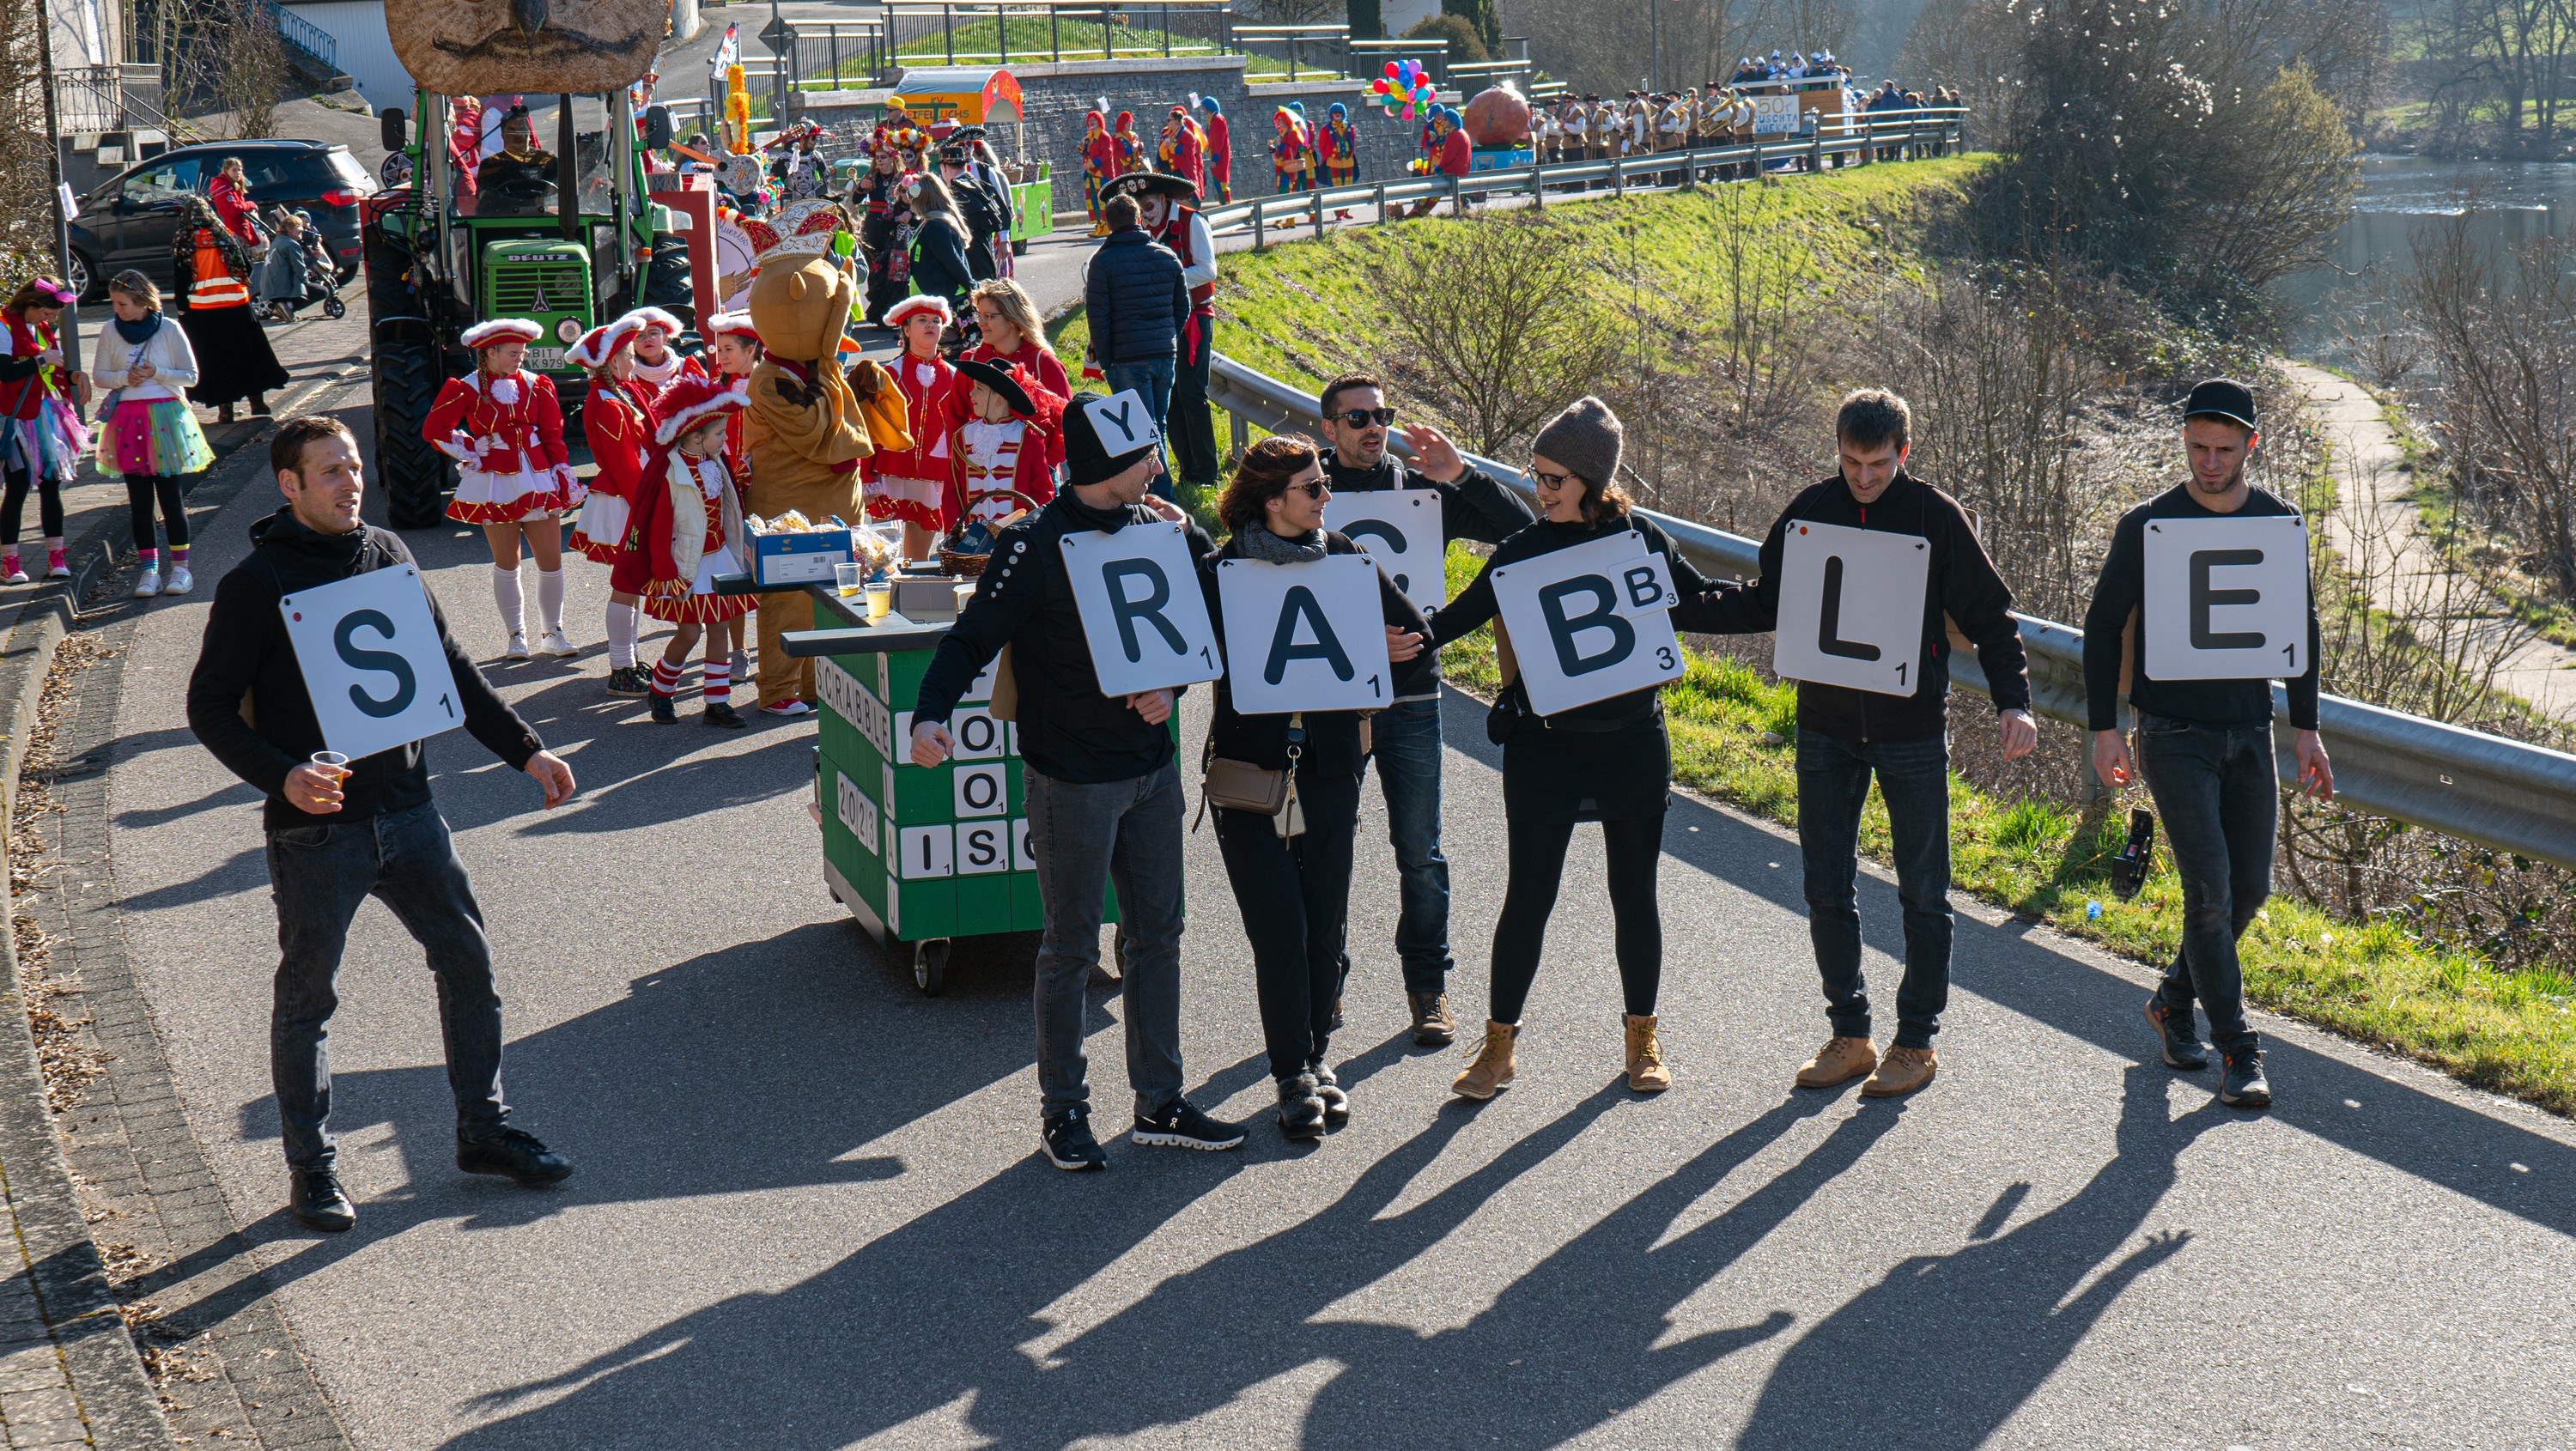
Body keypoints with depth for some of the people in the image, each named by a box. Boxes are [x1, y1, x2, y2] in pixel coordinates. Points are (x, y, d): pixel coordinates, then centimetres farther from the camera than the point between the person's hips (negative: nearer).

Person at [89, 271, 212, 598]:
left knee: (170, 495, -2)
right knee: (139, 500, 5)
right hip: (128, 420, 3)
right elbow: (99, 374, 8)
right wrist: (125, 377, -12)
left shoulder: (169, 329, -5)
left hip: (166, 417, -3)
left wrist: (157, 373, -17)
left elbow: (190, 375, -2)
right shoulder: (110, 330, 3)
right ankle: (149, 569, 10)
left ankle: (180, 566, 8)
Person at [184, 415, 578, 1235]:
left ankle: (482, 1130, 24)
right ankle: (311, 1167, 18)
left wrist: (524, 750, 10)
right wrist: (282, 776, -24)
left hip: (407, 811, 5)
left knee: (468, 962, 8)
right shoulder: (255, 585, -9)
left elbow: (448, 669, 15)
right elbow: (209, 708, -8)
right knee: (308, 998, 6)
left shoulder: (387, 554, 7)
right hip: (316, 828, -5)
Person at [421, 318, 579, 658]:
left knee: (551, 562, 1)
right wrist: (471, 450, -2)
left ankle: (552, 633, 16)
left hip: (537, 479, 2)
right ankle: (517, 636, 15)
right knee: (507, 563, 4)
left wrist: (563, 477, 4)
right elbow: (434, 429, 1)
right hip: (495, 483, -2)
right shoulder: (467, 389, -2)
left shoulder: (536, 386, 7)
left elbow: (553, 436, 8)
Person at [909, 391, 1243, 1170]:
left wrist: (1169, 686, -6)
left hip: (1151, 767, 7)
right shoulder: (1035, 546, -14)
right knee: (1071, 946, 3)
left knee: (1158, 932, 12)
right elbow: (972, 640, -16)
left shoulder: (1149, 526, 4)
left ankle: (1160, 1103, 22)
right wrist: (930, 716, -32)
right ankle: (1063, 1111, 16)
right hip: (1073, 777, -6)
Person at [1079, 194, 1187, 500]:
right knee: (1157, 425, 16)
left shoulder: (1102, 261, -6)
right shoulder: (1167, 256, 7)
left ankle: (1160, 493, -10)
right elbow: (1183, 307, 13)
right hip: (1165, 354, 5)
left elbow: (1098, 316, -7)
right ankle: (1160, 490, 22)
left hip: (1127, 358, -5)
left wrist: (1105, 360, 0)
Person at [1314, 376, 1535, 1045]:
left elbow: (1523, 529, 2)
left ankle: (1428, 988, 15)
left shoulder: (1423, 491, 5)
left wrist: (1462, 475, -10)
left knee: (1420, 855, 4)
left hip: (1410, 697, 1)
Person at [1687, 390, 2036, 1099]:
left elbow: (1989, 615, -1)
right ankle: (1849, 1034, 20)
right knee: (1827, 888, 7)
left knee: (1922, 891, 6)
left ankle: (1916, 1040, 18)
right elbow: (1768, 601, 11)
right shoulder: (1810, 512, 0)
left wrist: (2012, 701, -14)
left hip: (1913, 730, -3)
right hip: (1826, 728, 3)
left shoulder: (1937, 517, -7)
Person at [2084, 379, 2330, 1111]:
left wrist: (2305, 727, 10)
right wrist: (2104, 728, -5)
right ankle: (2239, 1052, -4)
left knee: (2250, 887, 7)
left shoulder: (2279, 522, 4)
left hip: (2250, 733, 4)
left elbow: (2300, 628, 14)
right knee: (2209, 889, -10)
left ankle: (2175, 999, 30)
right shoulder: (2148, 526, -7)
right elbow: (2103, 625, 0)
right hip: (2174, 735, -4)